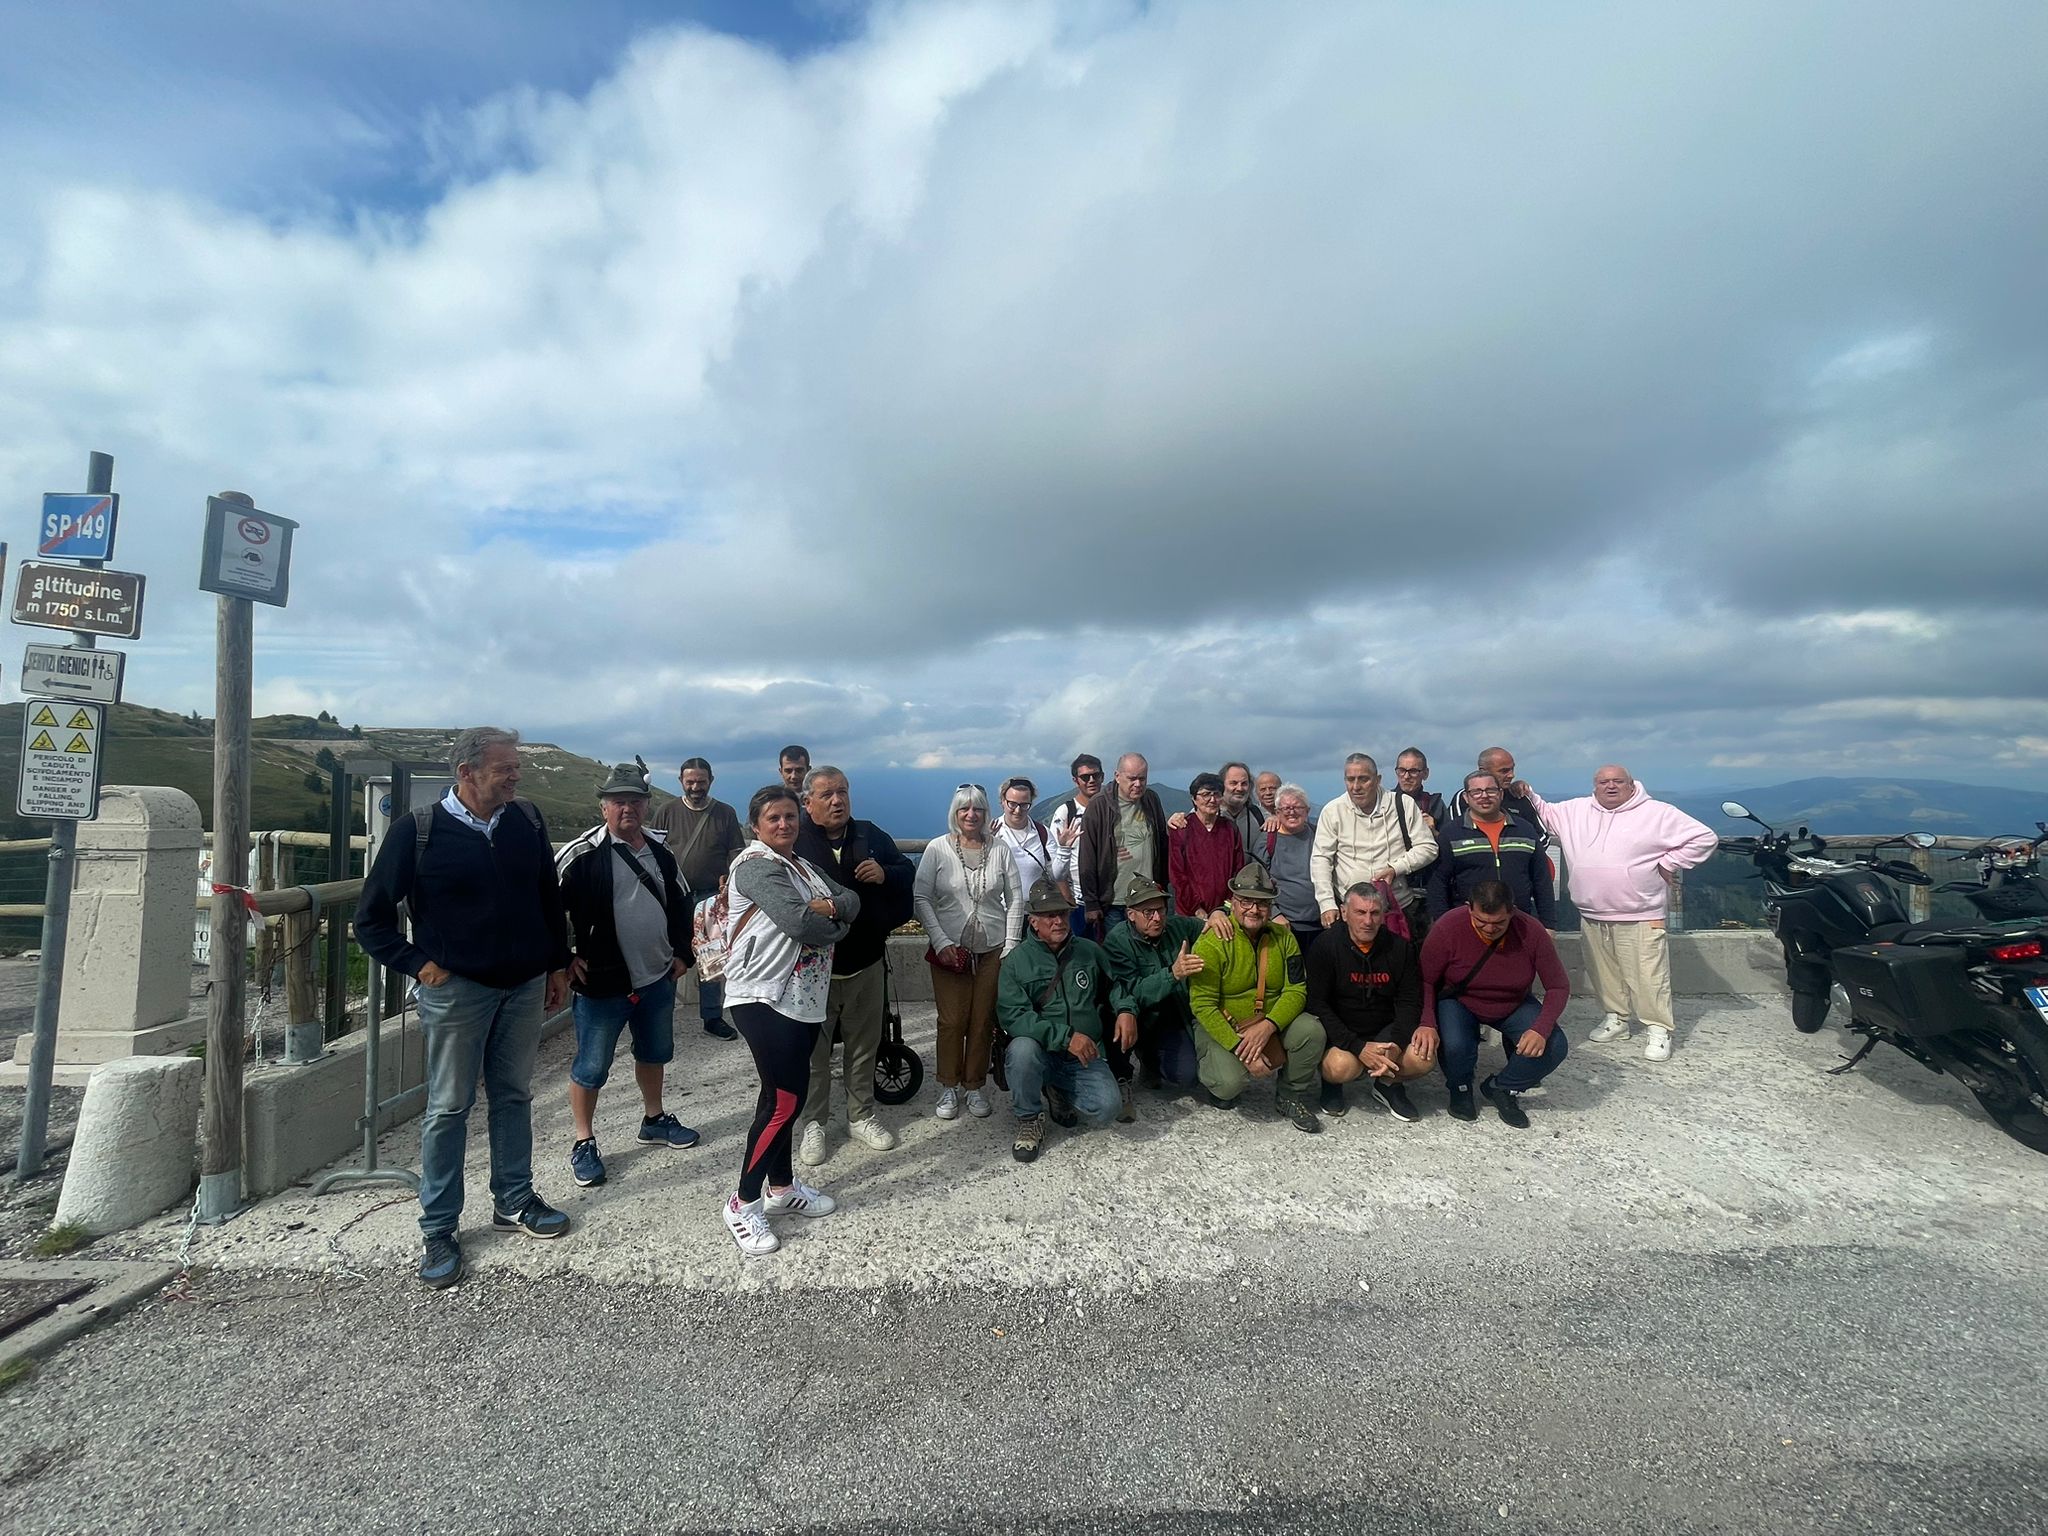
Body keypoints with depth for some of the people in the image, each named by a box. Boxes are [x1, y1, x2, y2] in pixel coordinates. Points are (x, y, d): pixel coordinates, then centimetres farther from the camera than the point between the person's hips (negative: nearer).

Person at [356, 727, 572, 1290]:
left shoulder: (527, 821, -1)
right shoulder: (418, 832, -11)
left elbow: (550, 898, 9)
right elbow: (372, 919, -3)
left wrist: (558, 965, 10)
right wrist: (419, 965, -9)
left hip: (525, 986, 4)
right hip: (456, 990, -3)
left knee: (514, 1095, 15)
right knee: (448, 1107, 8)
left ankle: (514, 1201, 32)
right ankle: (439, 1230, 22)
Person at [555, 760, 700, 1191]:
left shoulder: (660, 853, 6)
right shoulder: (582, 855, -15)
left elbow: (681, 904, 17)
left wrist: (682, 953, 12)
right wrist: (563, 959, -12)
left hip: (658, 979, 7)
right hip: (602, 983, -6)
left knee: (654, 1052, 22)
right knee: (592, 1066, 6)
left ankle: (654, 1120, 41)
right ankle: (583, 1143, 25)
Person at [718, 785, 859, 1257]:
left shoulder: (803, 866, 16)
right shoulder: (755, 864, -12)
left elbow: (852, 901, 8)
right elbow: (800, 922, -23)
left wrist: (830, 906, -13)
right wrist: (833, 924, -4)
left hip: (803, 998, 8)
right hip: (763, 997, -8)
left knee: (786, 1094, 16)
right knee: (783, 1100, -9)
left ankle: (782, 1186, 30)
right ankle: (743, 1203, 6)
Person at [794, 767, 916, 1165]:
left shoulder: (870, 835, 4)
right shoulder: (794, 840, -9)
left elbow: (907, 871, 12)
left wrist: (885, 874, -10)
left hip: (867, 961, 4)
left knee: (864, 1045, 16)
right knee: (814, 1049, 9)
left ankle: (861, 1116, 33)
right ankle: (813, 1124, 26)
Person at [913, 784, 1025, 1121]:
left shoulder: (1000, 851, 2)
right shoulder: (937, 848, -3)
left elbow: (1015, 900, 5)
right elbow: (921, 898, -4)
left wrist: (1010, 946, 0)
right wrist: (940, 942, -10)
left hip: (993, 949, 2)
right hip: (950, 949, -1)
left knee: (984, 1021, 6)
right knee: (952, 1021, 2)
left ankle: (974, 1087, 21)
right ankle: (949, 1088, 19)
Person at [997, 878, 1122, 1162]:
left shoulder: (1090, 951, 7)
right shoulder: (1017, 960, -5)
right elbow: (1012, 1016, -17)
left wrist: (1125, 1011, -2)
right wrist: (1066, 1037, -25)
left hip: (1086, 1057, 2)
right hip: (1040, 1053, -2)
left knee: (1106, 1109, -22)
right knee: (1022, 1048, -35)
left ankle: (1058, 1096, 13)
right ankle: (1029, 1120, -7)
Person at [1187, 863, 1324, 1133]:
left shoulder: (1283, 938, -2)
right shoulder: (1212, 943, -17)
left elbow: (1296, 990, -6)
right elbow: (1203, 1006, -19)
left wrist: (1267, 1026, -24)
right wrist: (1241, 1048, -27)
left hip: (1272, 1024, 4)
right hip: (1220, 1028, -4)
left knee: (1311, 1030, -23)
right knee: (1229, 1082, -29)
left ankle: (1291, 1097, 4)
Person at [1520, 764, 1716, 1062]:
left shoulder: (1657, 813, -4)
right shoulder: (1575, 811, 7)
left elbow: (1702, 837, -2)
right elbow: (1546, 815, 19)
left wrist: (1669, 864, -5)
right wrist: (1529, 795, 2)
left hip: (1640, 917, -4)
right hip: (1592, 917, 5)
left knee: (1647, 975, -3)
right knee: (1603, 972, 14)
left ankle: (1657, 1029, 9)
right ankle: (1614, 1018, 29)